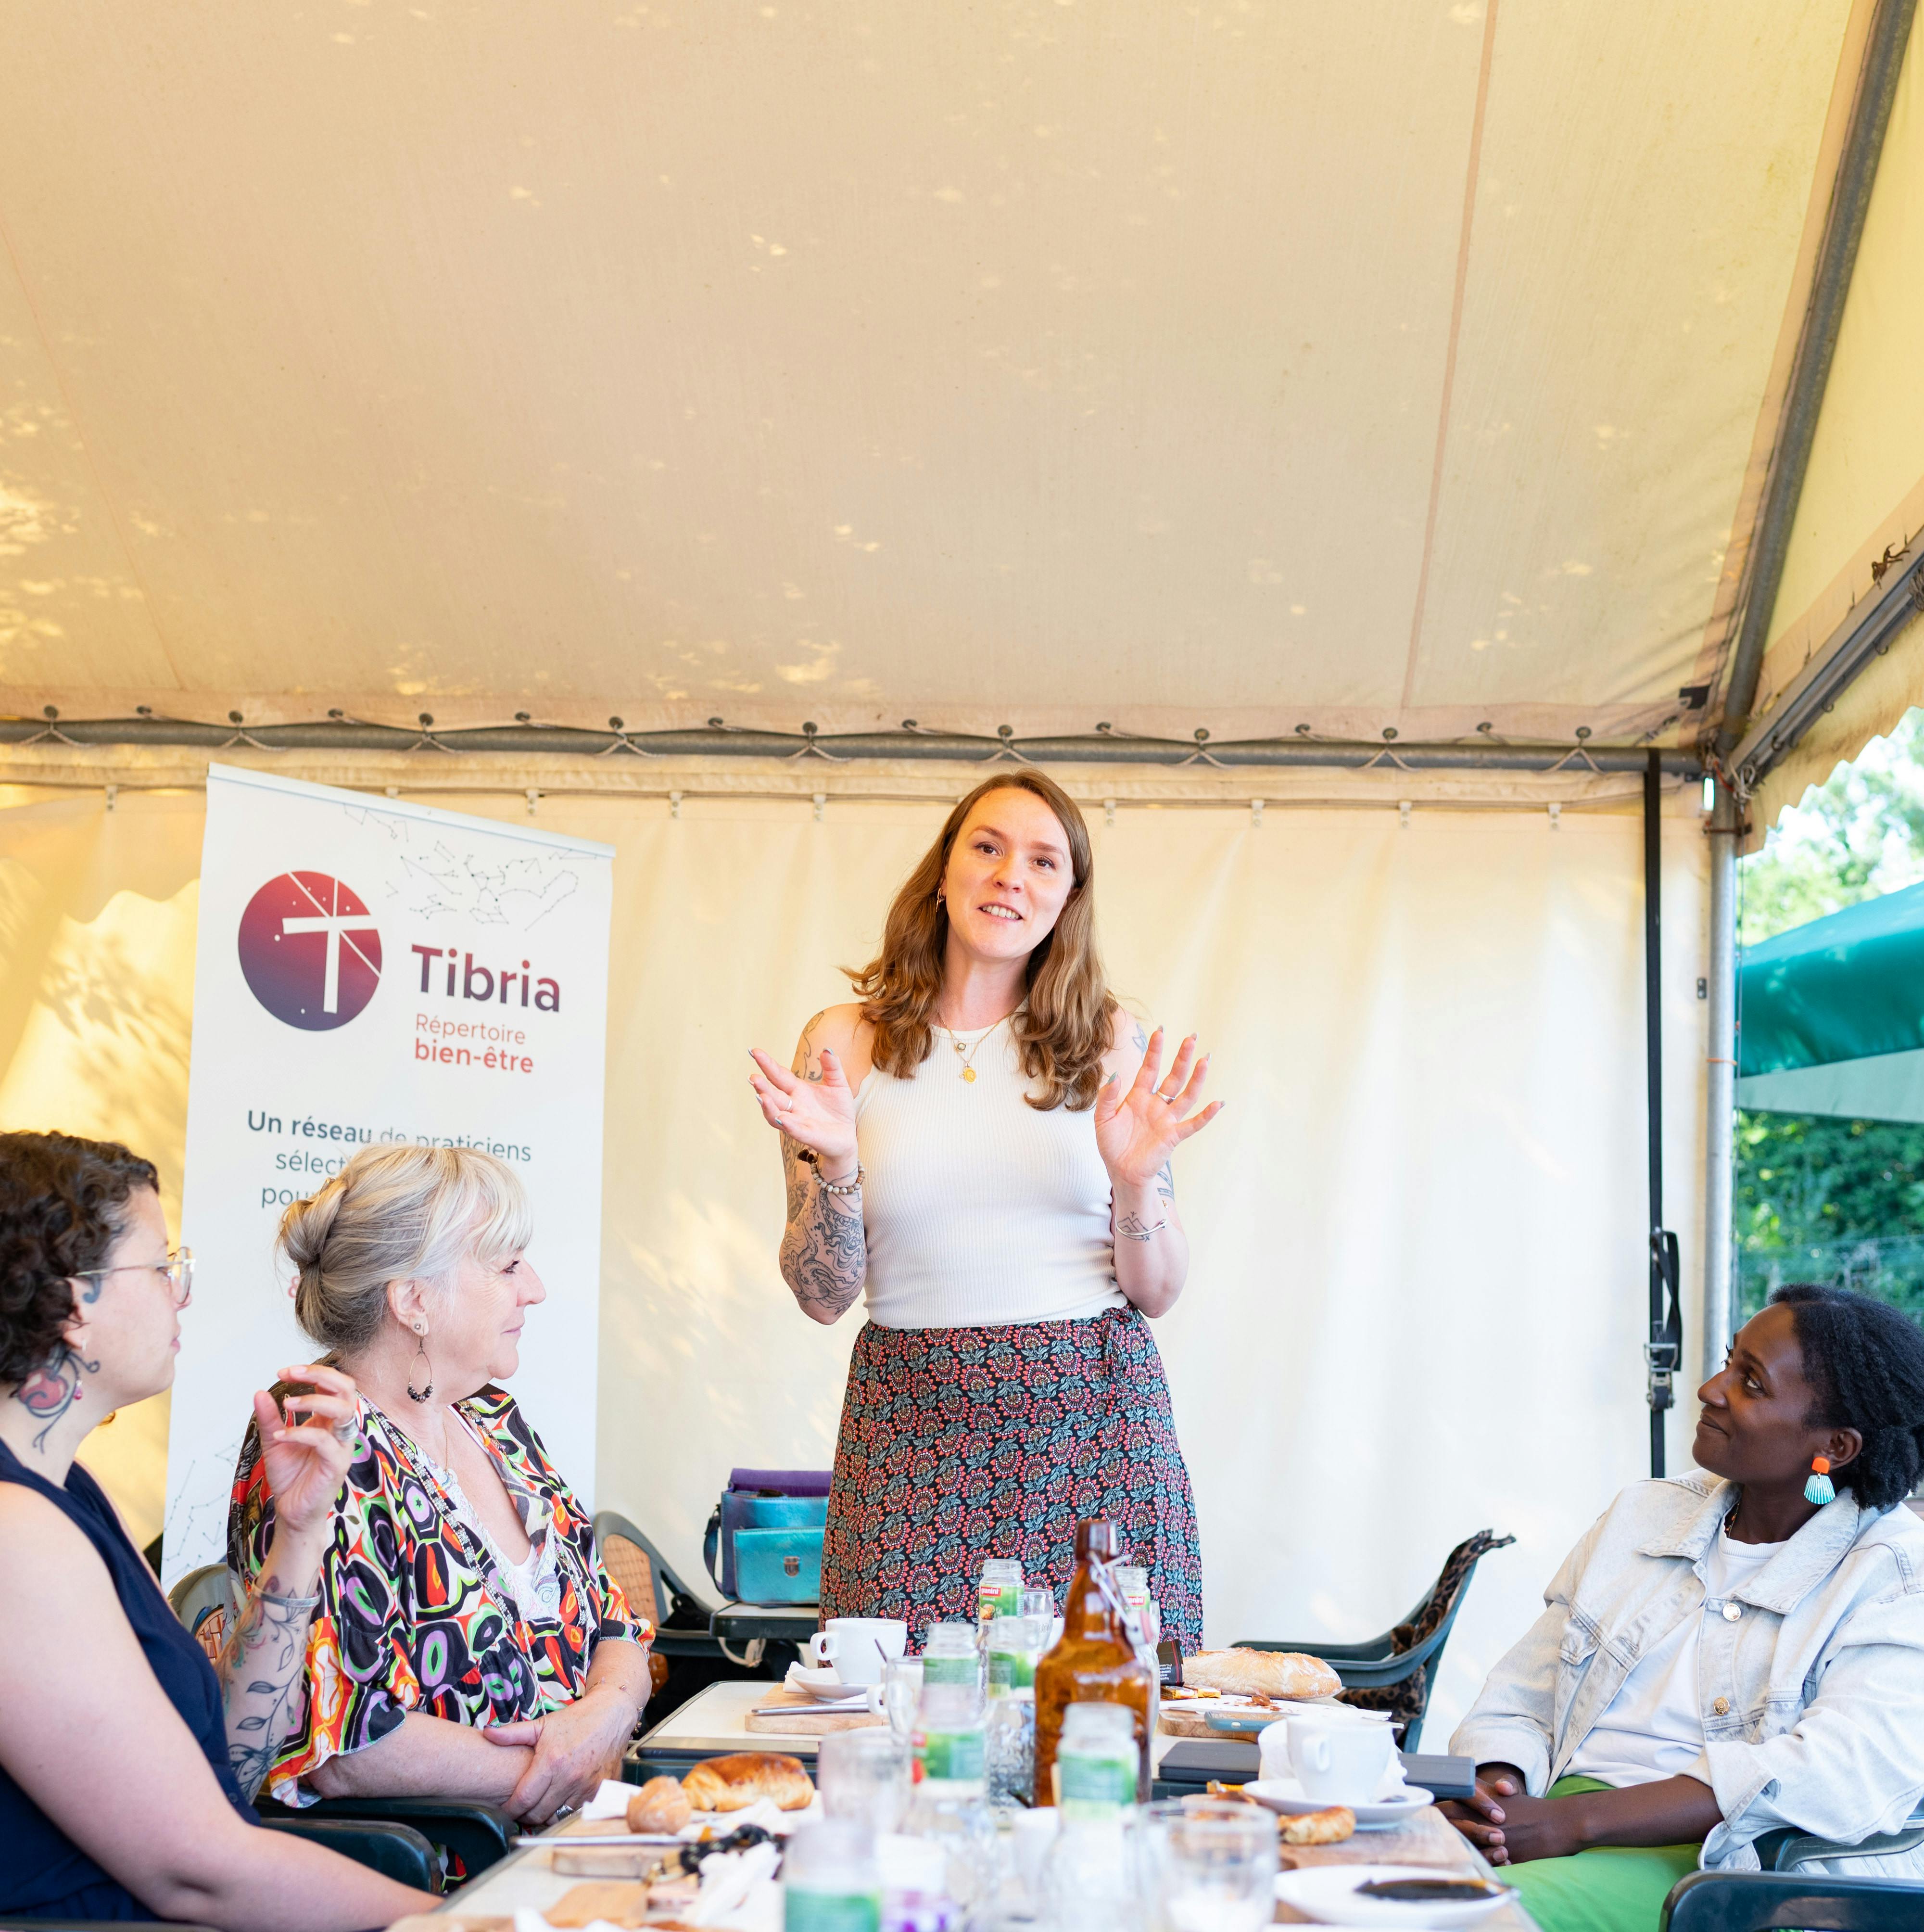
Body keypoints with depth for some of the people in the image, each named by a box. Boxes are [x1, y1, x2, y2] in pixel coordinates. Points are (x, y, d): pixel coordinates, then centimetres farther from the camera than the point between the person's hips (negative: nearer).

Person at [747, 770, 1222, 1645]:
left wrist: (1134, 1181, -13)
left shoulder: (1111, 1043, 5)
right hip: (912, 1427, 0)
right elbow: (824, 1296, 2)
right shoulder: (844, 1043, 3)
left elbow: (1157, 1293, 5)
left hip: (1094, 1418, 1)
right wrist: (832, 1167, -14)